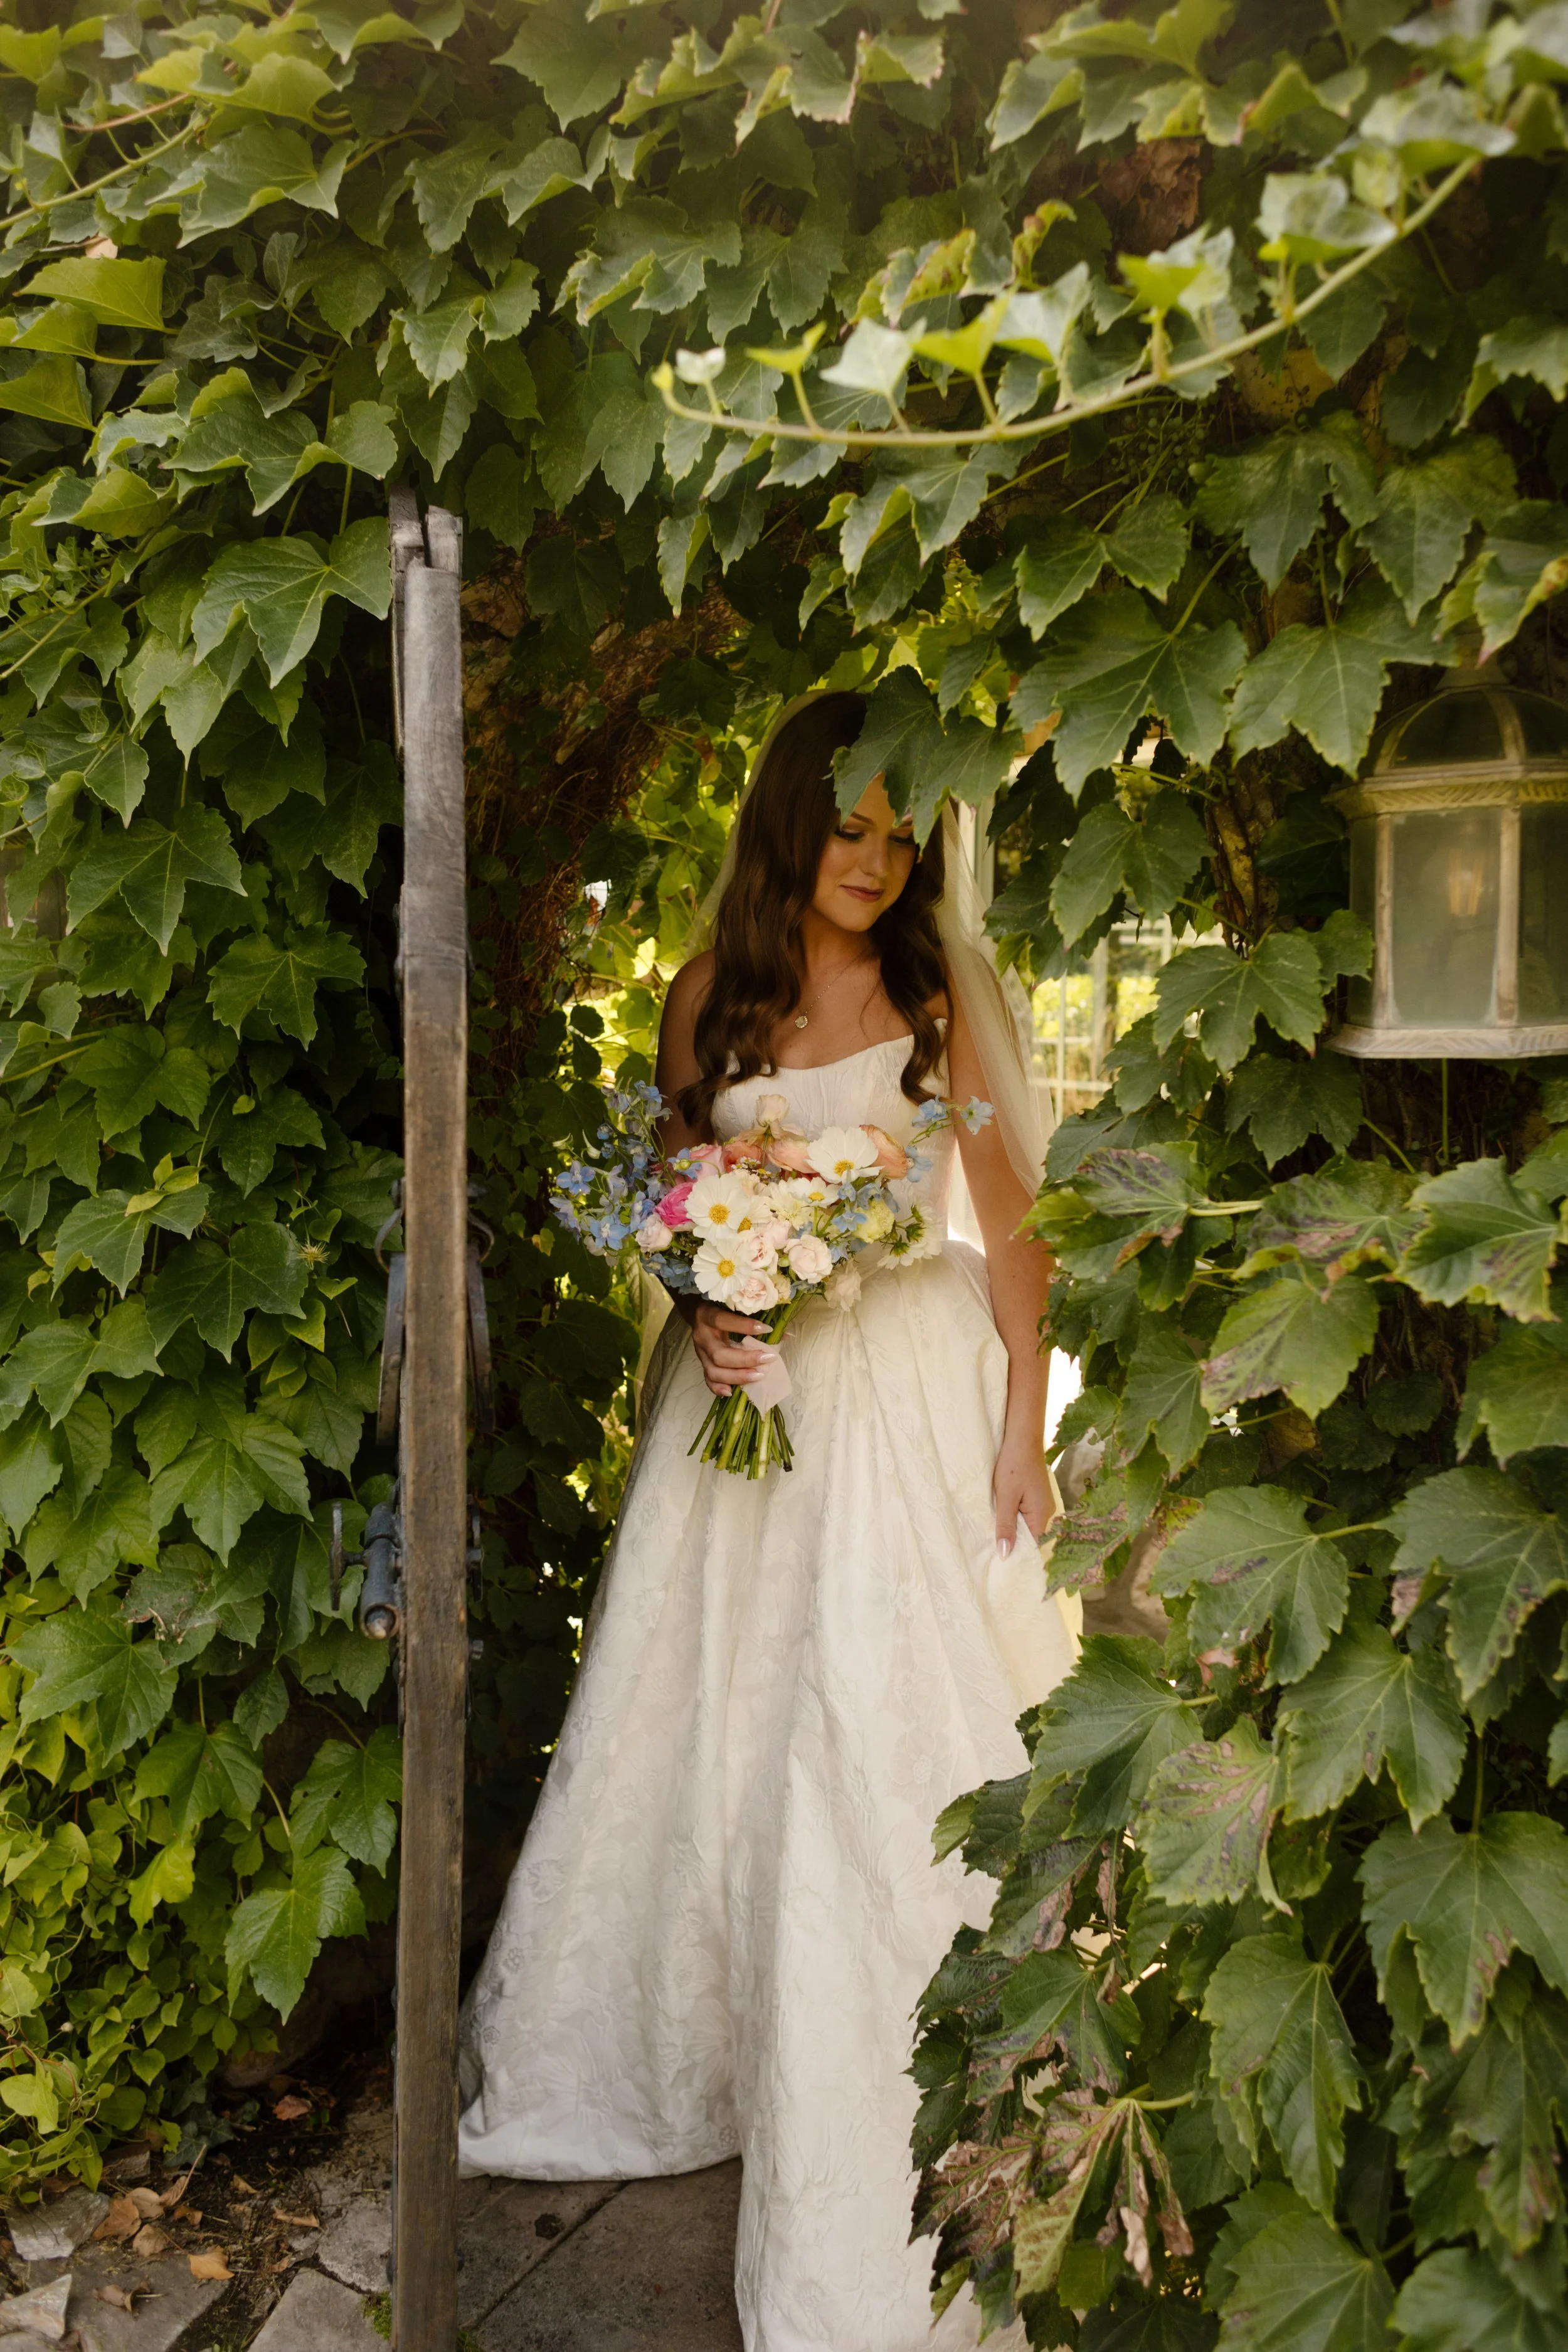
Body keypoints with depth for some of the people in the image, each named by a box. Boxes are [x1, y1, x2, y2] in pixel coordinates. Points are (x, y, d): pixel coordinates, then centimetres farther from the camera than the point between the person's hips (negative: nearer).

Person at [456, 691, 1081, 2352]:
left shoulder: (939, 995, 0)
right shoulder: (709, 995, 7)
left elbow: (1012, 1227, -2)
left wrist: (1020, 1437, -8)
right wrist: (700, 1312, -6)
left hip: (906, 1396, -3)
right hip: (746, 1390, 3)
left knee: (885, 1748, -2)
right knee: (704, 1730, 12)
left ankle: (878, 2123, 16)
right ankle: (668, 2054, 35)